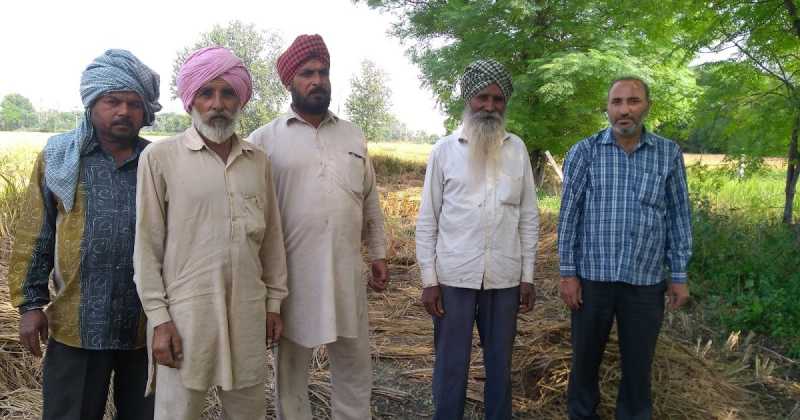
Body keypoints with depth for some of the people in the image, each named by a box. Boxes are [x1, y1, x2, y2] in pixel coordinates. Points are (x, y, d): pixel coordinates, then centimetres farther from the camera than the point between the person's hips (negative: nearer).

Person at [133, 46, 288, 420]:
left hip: (248, 311, 4)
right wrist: (158, 318, -6)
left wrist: (274, 302, 10)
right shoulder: (159, 158, -3)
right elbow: (147, 244, -3)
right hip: (184, 312, -3)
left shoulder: (258, 161, 7)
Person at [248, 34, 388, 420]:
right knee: (291, 370, 13)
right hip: (290, 273, -3)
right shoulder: (264, 139, -3)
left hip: (346, 272, 4)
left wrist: (378, 254, 12)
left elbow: (370, 202, 15)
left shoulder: (353, 136, 10)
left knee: (355, 368, 15)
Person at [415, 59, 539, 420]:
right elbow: (427, 219, -1)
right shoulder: (444, 149, -1)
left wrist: (527, 276, 4)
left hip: (504, 278, 2)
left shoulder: (517, 149, 4)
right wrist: (428, 279, -5)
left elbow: (528, 217, 7)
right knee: (451, 364, 7)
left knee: (500, 363, 14)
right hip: (454, 277, -2)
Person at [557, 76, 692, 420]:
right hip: (592, 277, -1)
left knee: (638, 363, 13)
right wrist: (567, 273, -5)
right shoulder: (584, 152, -3)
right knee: (586, 357, 14)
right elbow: (569, 215, -2)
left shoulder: (669, 154, 2)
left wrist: (679, 275, 4)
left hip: (645, 281, 1)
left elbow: (679, 216, 6)